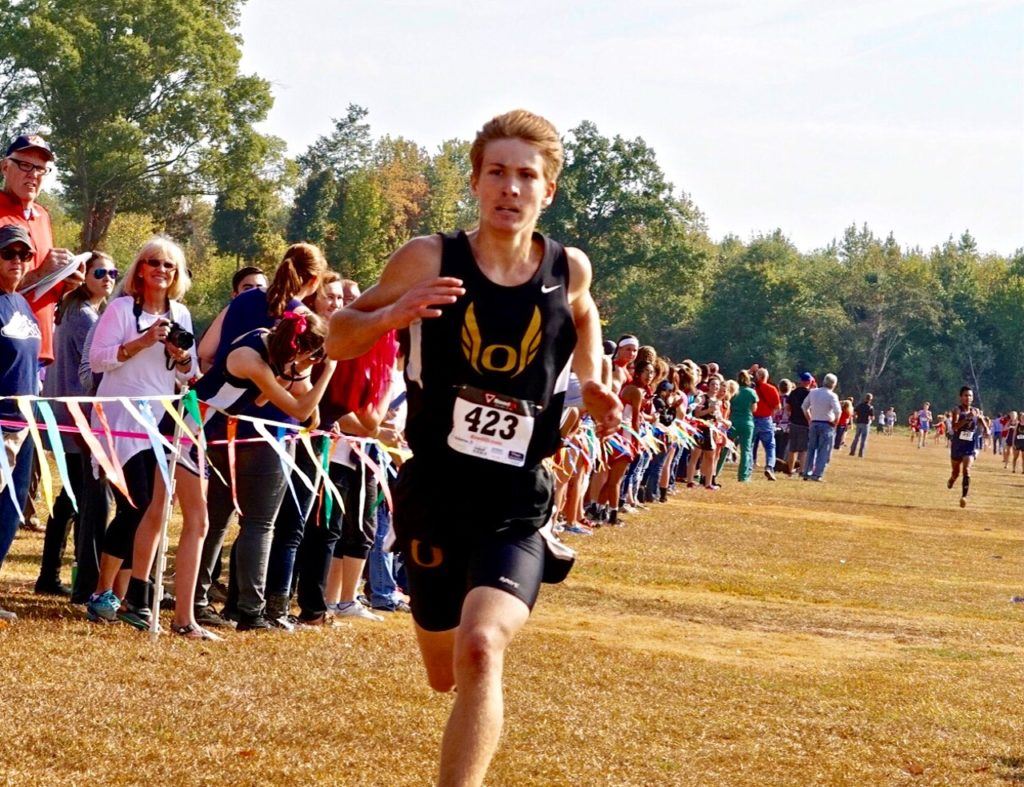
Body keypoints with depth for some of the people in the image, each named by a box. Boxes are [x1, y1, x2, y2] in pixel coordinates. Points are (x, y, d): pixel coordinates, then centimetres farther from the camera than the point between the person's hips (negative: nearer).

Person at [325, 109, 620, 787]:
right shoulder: (430, 260, -9)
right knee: (446, 675, 18)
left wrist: (592, 383, 6)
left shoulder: (570, 270, -2)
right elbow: (338, 339, -1)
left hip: (517, 508, -1)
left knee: (480, 652, -27)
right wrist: (392, 313, -22)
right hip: (434, 497, 1)